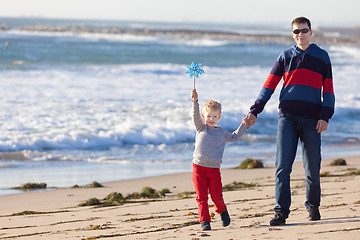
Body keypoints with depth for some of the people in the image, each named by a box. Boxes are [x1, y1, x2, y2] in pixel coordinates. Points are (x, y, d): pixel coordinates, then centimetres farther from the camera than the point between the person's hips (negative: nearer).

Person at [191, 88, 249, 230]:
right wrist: (195, 101, -20)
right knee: (201, 197, -5)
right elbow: (195, 116, -6)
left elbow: (234, 137, 30)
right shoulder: (201, 128, 9)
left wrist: (243, 125, 23)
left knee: (216, 196, -4)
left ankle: (222, 210, 25)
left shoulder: (221, 132, 16)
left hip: (214, 169, 1)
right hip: (199, 167, -1)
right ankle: (204, 220, -2)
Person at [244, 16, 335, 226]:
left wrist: (325, 116, -4)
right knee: (283, 165, -9)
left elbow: (328, 90, 9)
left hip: (311, 118, 0)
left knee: (312, 168, 3)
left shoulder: (322, 57, 11)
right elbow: (269, 85, 10)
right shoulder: (285, 57, 12)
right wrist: (255, 111, 0)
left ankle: (313, 206, 24)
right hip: (287, 116, 0)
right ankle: (281, 212, -9)